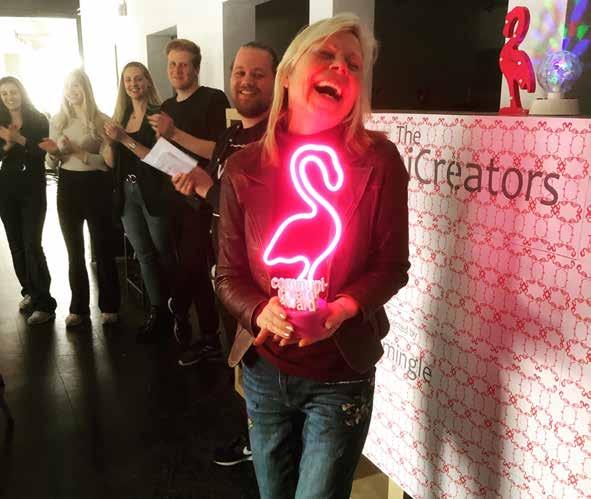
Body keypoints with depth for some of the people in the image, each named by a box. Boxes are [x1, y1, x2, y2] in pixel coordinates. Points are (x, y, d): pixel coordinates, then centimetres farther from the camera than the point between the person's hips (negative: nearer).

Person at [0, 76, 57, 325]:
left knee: (32, 245, -12)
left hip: (33, 189, -5)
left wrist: (20, 139, -22)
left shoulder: (39, 120, -1)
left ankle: (44, 304, -9)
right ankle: (30, 291, 21)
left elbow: (44, 151, -10)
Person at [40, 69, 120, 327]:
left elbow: (106, 161, -11)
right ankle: (79, 307, 23)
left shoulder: (101, 121, -5)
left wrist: (76, 151, -21)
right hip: (67, 186, 4)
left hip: (95, 186, -4)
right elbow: (50, 164, 9)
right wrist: (54, 152, -12)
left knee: (103, 249, 3)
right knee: (74, 251, 12)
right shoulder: (57, 120, 6)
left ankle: (109, 307, 15)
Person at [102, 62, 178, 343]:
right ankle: (156, 312, 16)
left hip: (154, 192, -6)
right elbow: (110, 162, 11)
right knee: (144, 254, 9)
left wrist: (126, 139, -21)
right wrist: (110, 140, -8)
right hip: (127, 193, 6)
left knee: (163, 252, 3)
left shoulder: (157, 115, -7)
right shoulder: (120, 117, 12)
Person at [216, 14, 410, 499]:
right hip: (264, 370, 3)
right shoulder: (243, 168, -6)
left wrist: (342, 308, -26)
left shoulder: (379, 160, -11)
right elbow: (229, 275, -4)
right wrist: (261, 312, -24)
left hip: (341, 376, -2)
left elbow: (392, 266, -8)